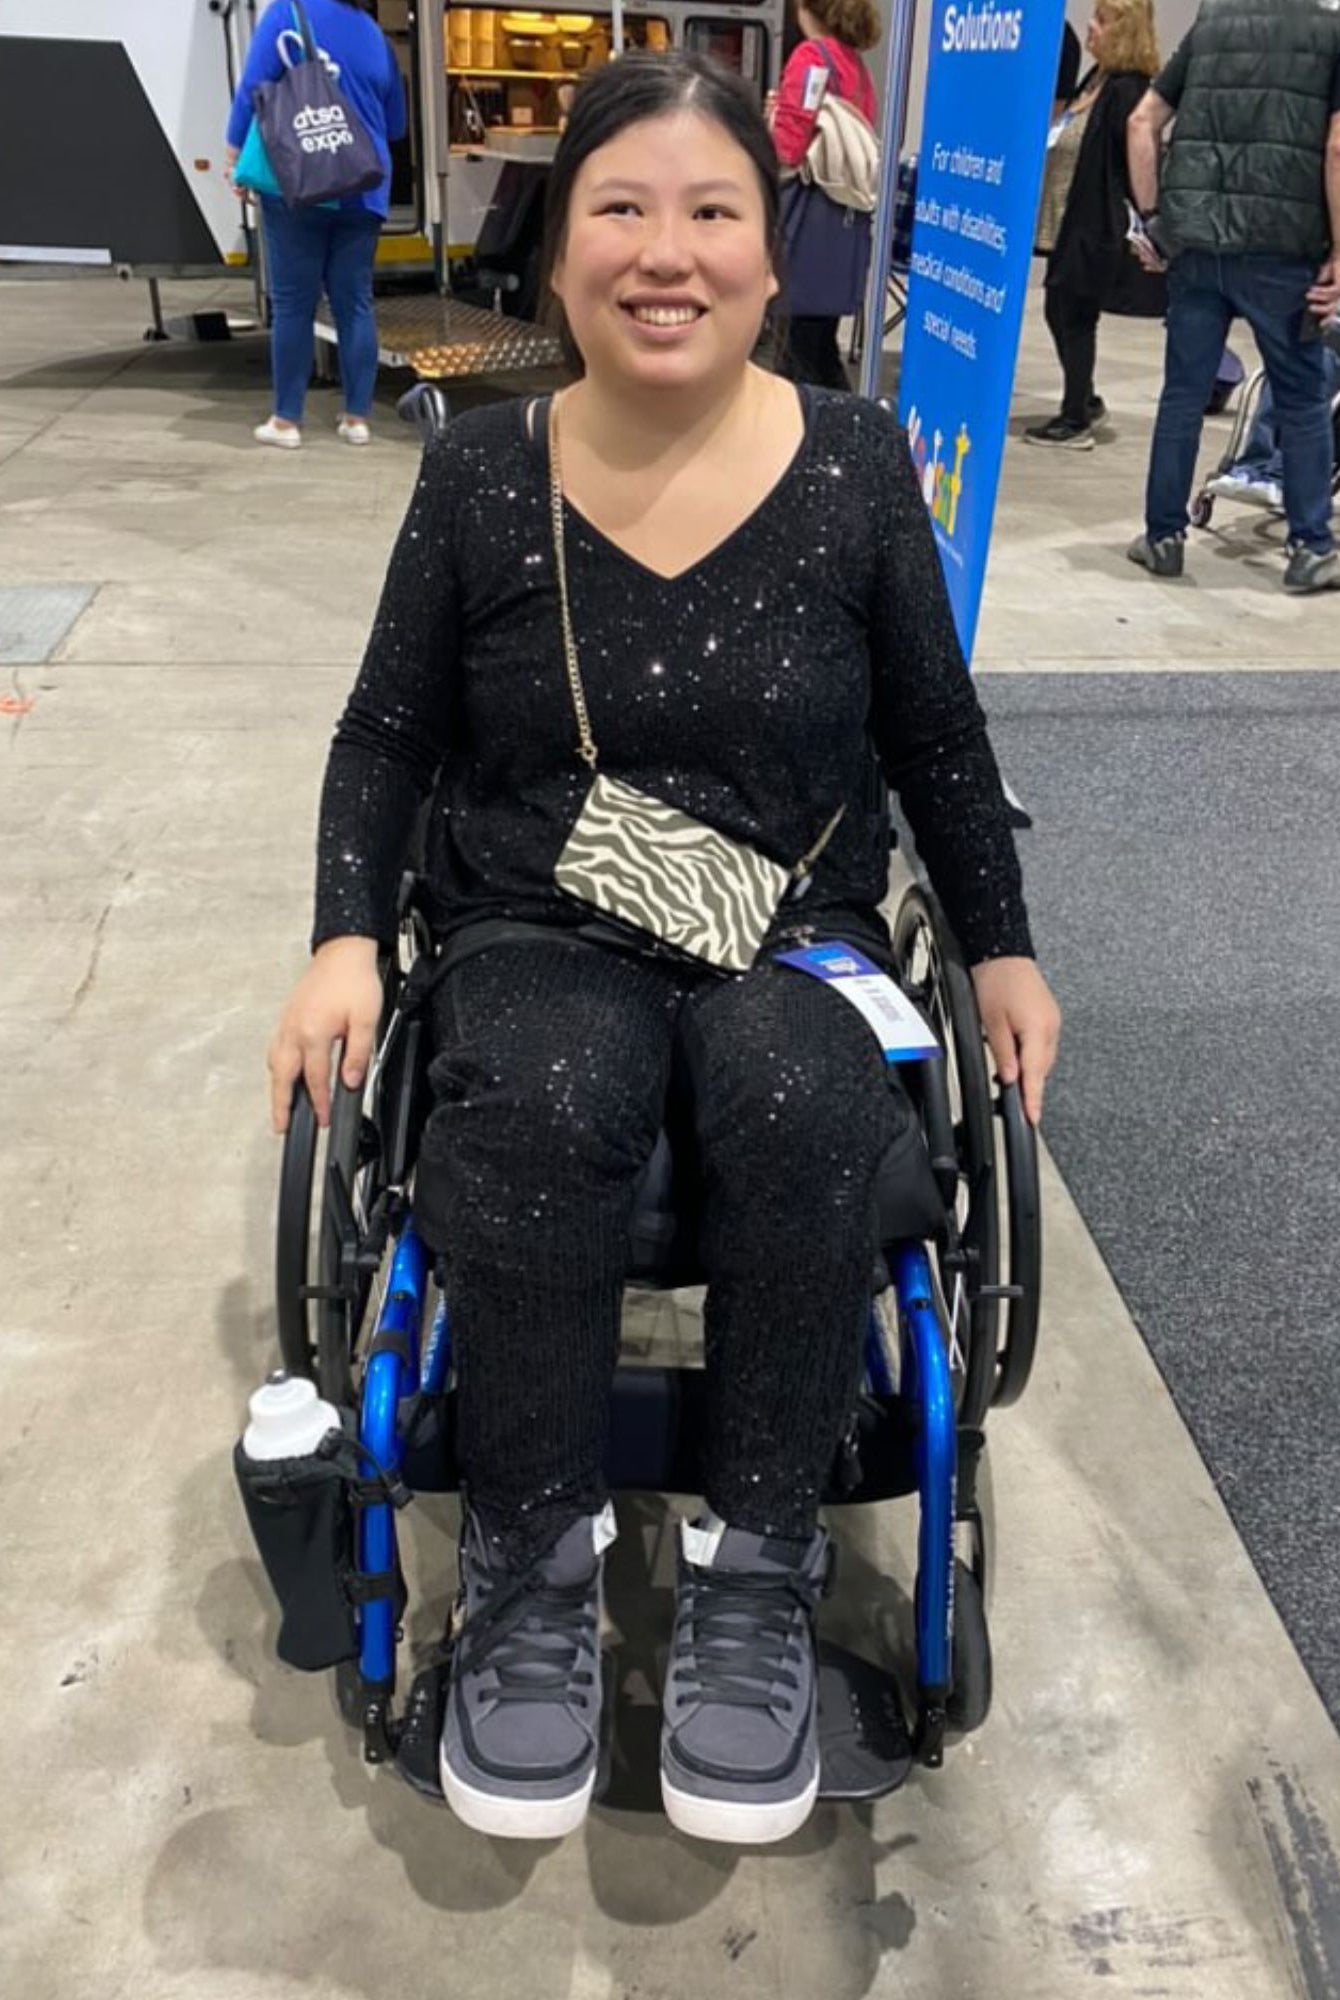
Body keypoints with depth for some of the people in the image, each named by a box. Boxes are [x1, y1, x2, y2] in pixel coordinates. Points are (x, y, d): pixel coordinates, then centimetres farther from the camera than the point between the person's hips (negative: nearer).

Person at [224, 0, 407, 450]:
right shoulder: (376, 36, 12)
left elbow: (253, 88, -9)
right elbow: (395, 126, 19)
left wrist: (236, 153, 0)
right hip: (363, 190, 3)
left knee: (293, 305, 1)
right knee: (355, 303, 7)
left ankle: (286, 421, 4)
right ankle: (356, 418, 7)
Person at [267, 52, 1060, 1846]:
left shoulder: (857, 463, 0)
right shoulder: (482, 474, 0)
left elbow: (938, 739, 9)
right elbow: (387, 738, 7)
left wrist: (1002, 948, 8)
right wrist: (345, 939, -6)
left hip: (795, 933, 0)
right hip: (539, 938, 0)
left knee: (803, 1103, -33)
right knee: (538, 1111, -33)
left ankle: (757, 1567, -15)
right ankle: (532, 1567, -13)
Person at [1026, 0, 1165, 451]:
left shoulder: (1127, 91, -15)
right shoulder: (1096, 79, 12)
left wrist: (1136, 224, -20)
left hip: (1095, 227, -9)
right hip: (1068, 223, 9)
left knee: (1074, 315, -1)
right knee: (1061, 312, 15)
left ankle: (1076, 421, 10)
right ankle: (1084, 403, 31)